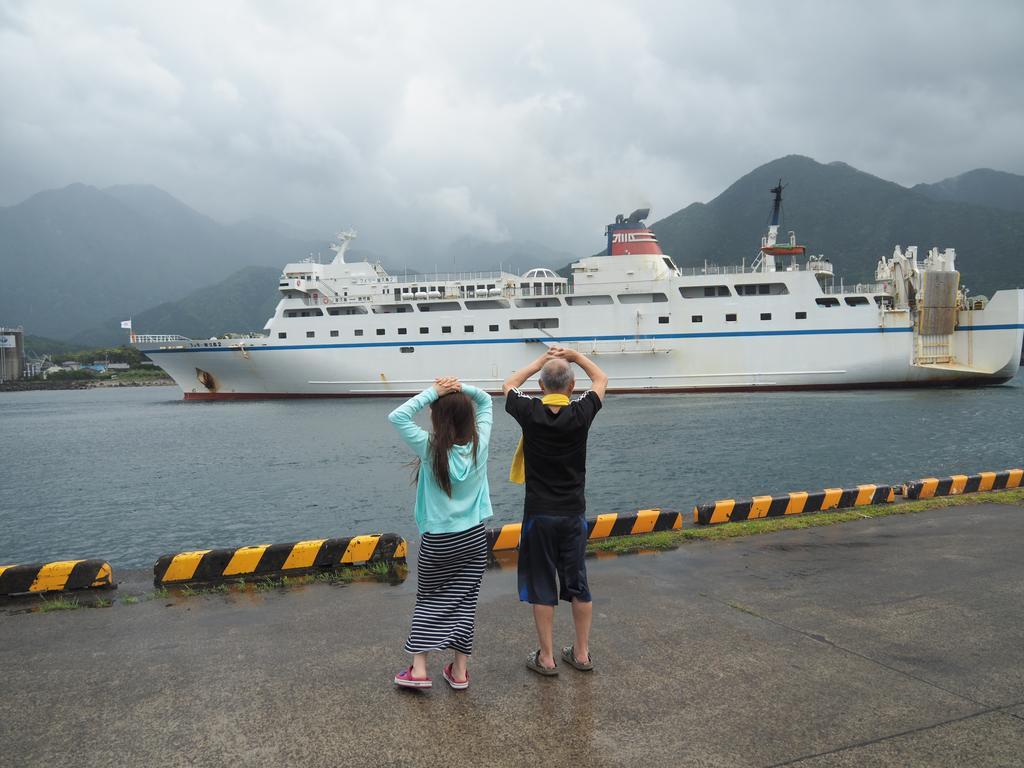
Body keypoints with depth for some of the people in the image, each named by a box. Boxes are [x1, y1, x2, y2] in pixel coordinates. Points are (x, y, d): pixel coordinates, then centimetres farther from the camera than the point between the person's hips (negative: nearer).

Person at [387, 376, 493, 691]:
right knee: (464, 602, 11)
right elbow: (485, 400, 6)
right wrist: (462, 388, -10)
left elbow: (397, 416, -14)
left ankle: (418, 669, 11)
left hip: (437, 541, -3)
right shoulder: (479, 444, -8)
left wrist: (432, 392, -16)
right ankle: (459, 671, 18)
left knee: (428, 601, 14)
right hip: (474, 537, 3)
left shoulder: (430, 449, -18)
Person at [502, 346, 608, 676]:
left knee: (541, 586, 7)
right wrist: (574, 355, 14)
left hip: (539, 514, -2)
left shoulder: (530, 413, -11)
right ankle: (582, 653, 24)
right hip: (573, 513, 2)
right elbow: (601, 379, 12)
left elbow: (508, 384, 11)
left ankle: (546, 658, 15)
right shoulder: (581, 413, -9)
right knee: (578, 584, 14)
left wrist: (539, 362, 16)